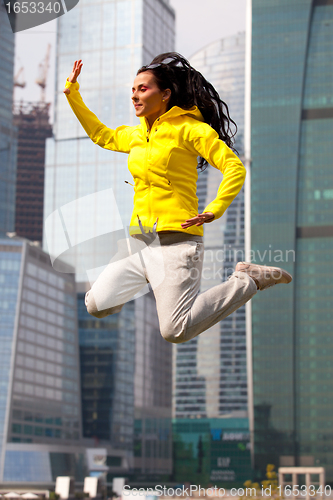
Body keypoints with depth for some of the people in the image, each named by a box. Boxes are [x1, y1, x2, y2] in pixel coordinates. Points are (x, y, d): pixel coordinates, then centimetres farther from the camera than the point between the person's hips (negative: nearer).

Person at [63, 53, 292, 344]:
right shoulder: (136, 135, 16)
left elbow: (235, 168, -9)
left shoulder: (188, 128, -4)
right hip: (140, 242, 7)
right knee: (97, 306, -5)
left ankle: (248, 281, 4)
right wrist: (73, 93, 30)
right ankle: (151, 279, 21)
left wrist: (214, 211, -22)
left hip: (176, 241, -6)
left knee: (175, 332, -15)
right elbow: (101, 135, 35)